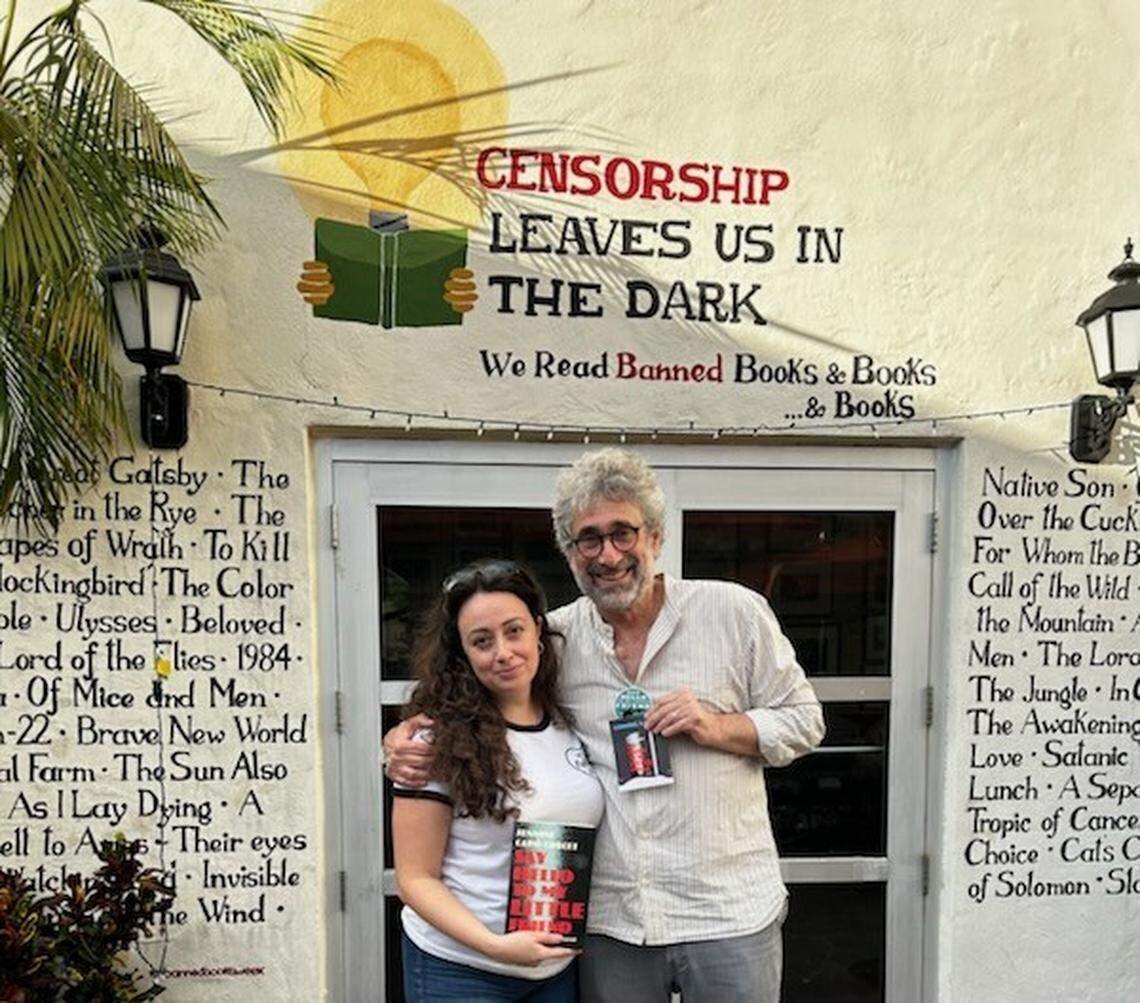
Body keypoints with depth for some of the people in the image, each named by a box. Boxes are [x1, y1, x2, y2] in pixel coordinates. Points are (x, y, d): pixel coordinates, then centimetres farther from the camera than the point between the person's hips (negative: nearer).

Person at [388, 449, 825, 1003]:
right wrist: (403, 738, -10)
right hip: (610, 923, 2)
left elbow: (804, 719, 1)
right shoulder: (555, 636, -2)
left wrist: (718, 727, -16)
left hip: (730, 915, -1)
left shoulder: (734, 611, -6)